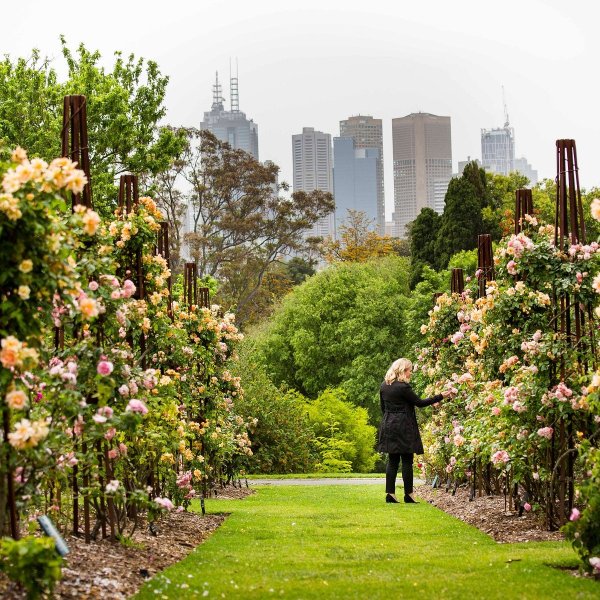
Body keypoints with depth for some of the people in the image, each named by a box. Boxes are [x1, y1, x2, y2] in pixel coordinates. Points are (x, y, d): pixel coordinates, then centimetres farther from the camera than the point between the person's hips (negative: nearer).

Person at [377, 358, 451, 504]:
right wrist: (440, 396, -3)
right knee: (407, 461, 0)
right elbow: (419, 403, -9)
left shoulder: (384, 386, 8)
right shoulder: (403, 387, -15)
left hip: (389, 427, 7)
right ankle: (408, 494, 3)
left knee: (392, 461, 8)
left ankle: (390, 494, 4)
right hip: (403, 428, -7)